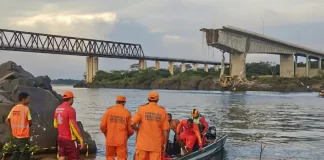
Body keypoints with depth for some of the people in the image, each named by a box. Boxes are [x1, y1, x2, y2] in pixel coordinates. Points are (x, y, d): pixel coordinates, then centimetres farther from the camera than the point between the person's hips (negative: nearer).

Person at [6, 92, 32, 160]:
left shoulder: (14, 108, 7)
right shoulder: (26, 108, -13)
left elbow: (7, 120, 9)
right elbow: (30, 122, -10)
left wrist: (13, 128, 14)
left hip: (15, 135, 7)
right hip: (23, 136, -7)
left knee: (16, 153, 18)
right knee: (26, 154, 1)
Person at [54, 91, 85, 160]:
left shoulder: (57, 109, 7)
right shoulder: (70, 109, -17)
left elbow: (55, 125, 15)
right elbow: (74, 126, -20)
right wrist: (81, 140, -16)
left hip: (60, 138, 8)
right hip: (69, 139, -8)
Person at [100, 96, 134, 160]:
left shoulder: (109, 110, -1)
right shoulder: (127, 113, -3)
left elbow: (102, 126, -4)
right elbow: (131, 130, -3)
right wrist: (127, 135, 18)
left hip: (110, 139, 1)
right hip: (121, 140, -1)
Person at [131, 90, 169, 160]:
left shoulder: (142, 109, -3)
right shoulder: (163, 111, 1)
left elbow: (132, 123, -11)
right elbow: (165, 130, 0)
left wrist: (138, 129, 9)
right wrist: (164, 144, 9)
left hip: (142, 143, 0)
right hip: (156, 145, 0)